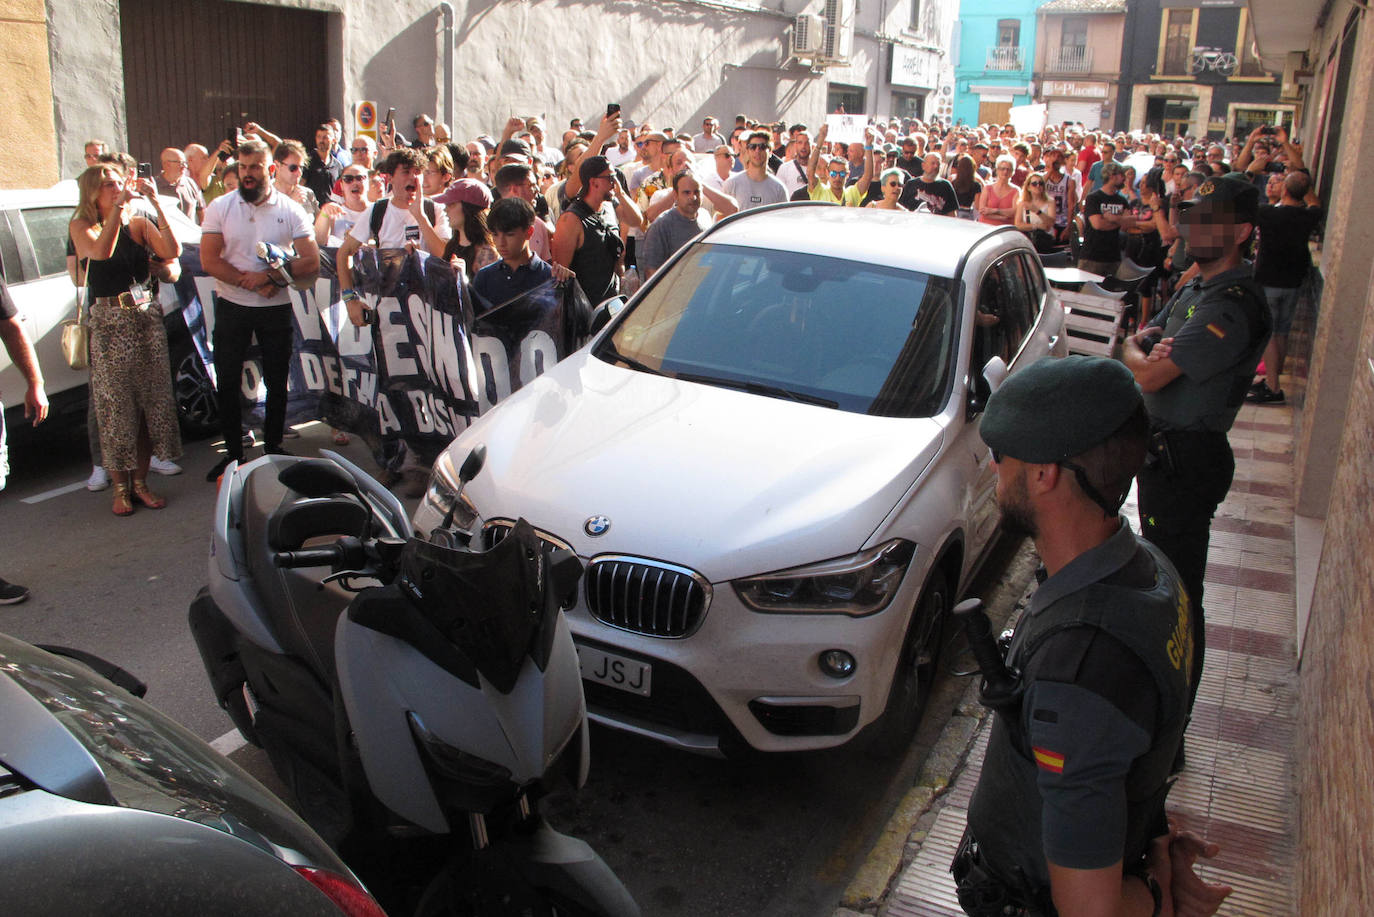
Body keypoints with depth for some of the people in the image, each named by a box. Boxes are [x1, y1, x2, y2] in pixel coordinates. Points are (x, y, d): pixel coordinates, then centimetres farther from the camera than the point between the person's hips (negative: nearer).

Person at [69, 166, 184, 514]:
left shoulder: (139, 224, 6)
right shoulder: (82, 227, -1)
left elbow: (172, 251, -12)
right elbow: (100, 252, -23)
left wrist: (155, 202, -15)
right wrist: (119, 206, -23)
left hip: (147, 319, 3)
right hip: (108, 323, -3)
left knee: (150, 402, 5)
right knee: (116, 406, 0)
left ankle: (141, 482, 17)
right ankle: (120, 488, 10)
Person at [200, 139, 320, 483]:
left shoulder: (291, 210, -2)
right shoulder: (220, 207, -1)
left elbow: (311, 262, -8)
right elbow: (208, 260, -8)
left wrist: (268, 276, -19)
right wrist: (250, 282, -18)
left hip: (277, 309, -1)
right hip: (231, 306, 1)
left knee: (276, 382, 8)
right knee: (228, 382, 5)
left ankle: (273, 448, 23)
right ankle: (233, 452, 16)